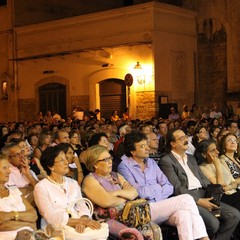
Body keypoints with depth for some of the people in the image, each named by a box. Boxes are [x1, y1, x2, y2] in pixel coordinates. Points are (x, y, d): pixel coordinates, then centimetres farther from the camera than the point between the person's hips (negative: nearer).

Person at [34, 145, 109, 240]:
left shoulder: (73, 183, 18)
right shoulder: (41, 187, -1)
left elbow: (82, 206, 8)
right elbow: (52, 218, -10)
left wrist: (83, 220, -15)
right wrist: (81, 221, -17)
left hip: (77, 225, 6)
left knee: (104, 228, -26)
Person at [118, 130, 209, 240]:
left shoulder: (151, 162, 17)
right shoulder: (124, 166, -1)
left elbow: (169, 188, 9)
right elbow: (138, 192, -13)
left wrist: (150, 192, -7)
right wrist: (157, 187, 3)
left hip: (161, 206, 5)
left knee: (184, 214, -29)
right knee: (186, 199, -22)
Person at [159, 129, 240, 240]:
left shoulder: (191, 158, 23)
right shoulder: (166, 161, -4)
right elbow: (177, 188, -11)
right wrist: (199, 201, -15)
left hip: (203, 196, 8)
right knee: (213, 223, -27)